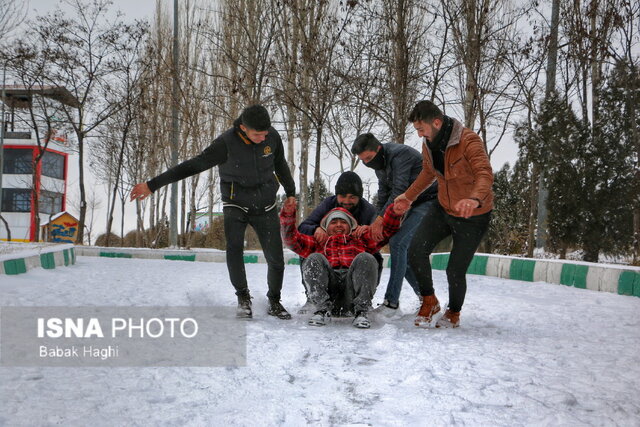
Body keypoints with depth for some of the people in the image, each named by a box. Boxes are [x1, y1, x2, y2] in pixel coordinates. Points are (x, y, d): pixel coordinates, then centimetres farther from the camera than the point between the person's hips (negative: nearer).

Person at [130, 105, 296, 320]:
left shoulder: (272, 136, -11)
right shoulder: (226, 143, -21)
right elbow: (193, 165, -20)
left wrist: (290, 191, 20)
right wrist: (152, 185, -22)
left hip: (266, 206, 2)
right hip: (236, 204, -2)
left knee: (276, 259, -4)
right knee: (234, 249, -25)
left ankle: (274, 302, 20)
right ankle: (243, 297, -3)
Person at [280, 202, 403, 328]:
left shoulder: (361, 241, 36)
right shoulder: (318, 243, 36)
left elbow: (387, 229, 25)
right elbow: (291, 238, 23)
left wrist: (394, 211, 5)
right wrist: (288, 214, 5)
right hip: (327, 287, 0)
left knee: (365, 258, -26)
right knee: (314, 259, -24)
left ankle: (361, 311, -31)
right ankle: (323, 308, -29)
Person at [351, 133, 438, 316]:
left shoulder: (399, 154, -22)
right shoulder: (380, 162, 7)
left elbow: (398, 192, -26)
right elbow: (383, 194, 11)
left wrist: (379, 219, -26)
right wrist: (378, 224, 1)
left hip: (431, 201, -10)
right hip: (415, 205, 10)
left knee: (398, 243, -20)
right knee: (403, 248, 4)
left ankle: (391, 302, -19)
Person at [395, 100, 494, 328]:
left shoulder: (469, 141, -24)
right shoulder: (429, 145, -1)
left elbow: (485, 174, -37)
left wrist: (475, 199, -56)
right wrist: (409, 196, 25)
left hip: (473, 216, -6)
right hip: (443, 209, 6)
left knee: (455, 270, -5)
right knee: (416, 251, -14)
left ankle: (454, 313, 26)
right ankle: (429, 301, 10)